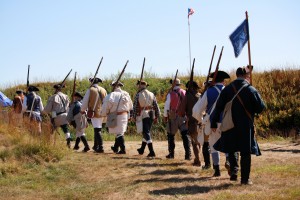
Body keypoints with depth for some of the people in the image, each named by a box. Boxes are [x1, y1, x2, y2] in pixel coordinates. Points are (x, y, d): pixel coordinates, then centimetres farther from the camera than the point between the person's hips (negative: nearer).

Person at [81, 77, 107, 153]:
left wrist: (83, 110, 16)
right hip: (102, 113, 5)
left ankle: (100, 148, -12)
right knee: (98, 129, 18)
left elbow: (85, 101, -1)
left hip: (94, 113, -5)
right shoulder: (103, 90, 7)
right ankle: (96, 146, 29)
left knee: (97, 130, -6)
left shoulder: (90, 90, -5)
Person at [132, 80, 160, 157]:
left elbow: (135, 107, -4)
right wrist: (156, 117, 13)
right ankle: (142, 149, 32)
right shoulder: (152, 94, 7)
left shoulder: (138, 95, -5)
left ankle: (152, 152, -14)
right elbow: (156, 106, 7)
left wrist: (134, 117, 4)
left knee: (146, 133, -5)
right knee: (146, 132, 18)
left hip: (143, 115, -5)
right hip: (151, 115, 5)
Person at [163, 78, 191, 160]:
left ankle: (171, 154, 20)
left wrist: (165, 116, 9)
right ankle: (188, 154, -11)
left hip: (173, 117, -2)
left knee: (171, 135, 14)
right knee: (185, 135, -2)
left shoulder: (170, 94, -8)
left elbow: (166, 106, -4)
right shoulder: (185, 93, 1)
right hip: (183, 117, 2)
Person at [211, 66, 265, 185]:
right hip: (246, 126, -2)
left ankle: (234, 170, 5)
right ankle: (245, 178, 7)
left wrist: (214, 123, 5)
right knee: (245, 153, 5)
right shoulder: (251, 90, -9)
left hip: (230, 126, 2)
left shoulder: (227, 89, 0)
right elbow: (261, 108, -7)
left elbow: (219, 107, 0)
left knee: (232, 149, 21)